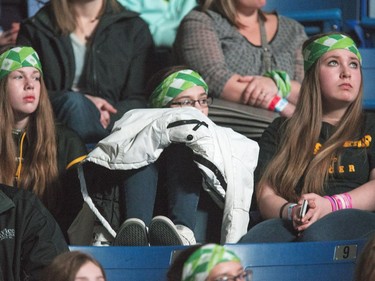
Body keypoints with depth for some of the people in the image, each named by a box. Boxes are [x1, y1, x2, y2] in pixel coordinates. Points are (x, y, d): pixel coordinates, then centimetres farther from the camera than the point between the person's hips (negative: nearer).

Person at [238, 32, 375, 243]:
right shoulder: (282, 131, 26)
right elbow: (265, 196, 12)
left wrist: (331, 205, -15)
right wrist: (291, 212, -14)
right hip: (292, 226, 1)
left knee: (318, 234, -42)